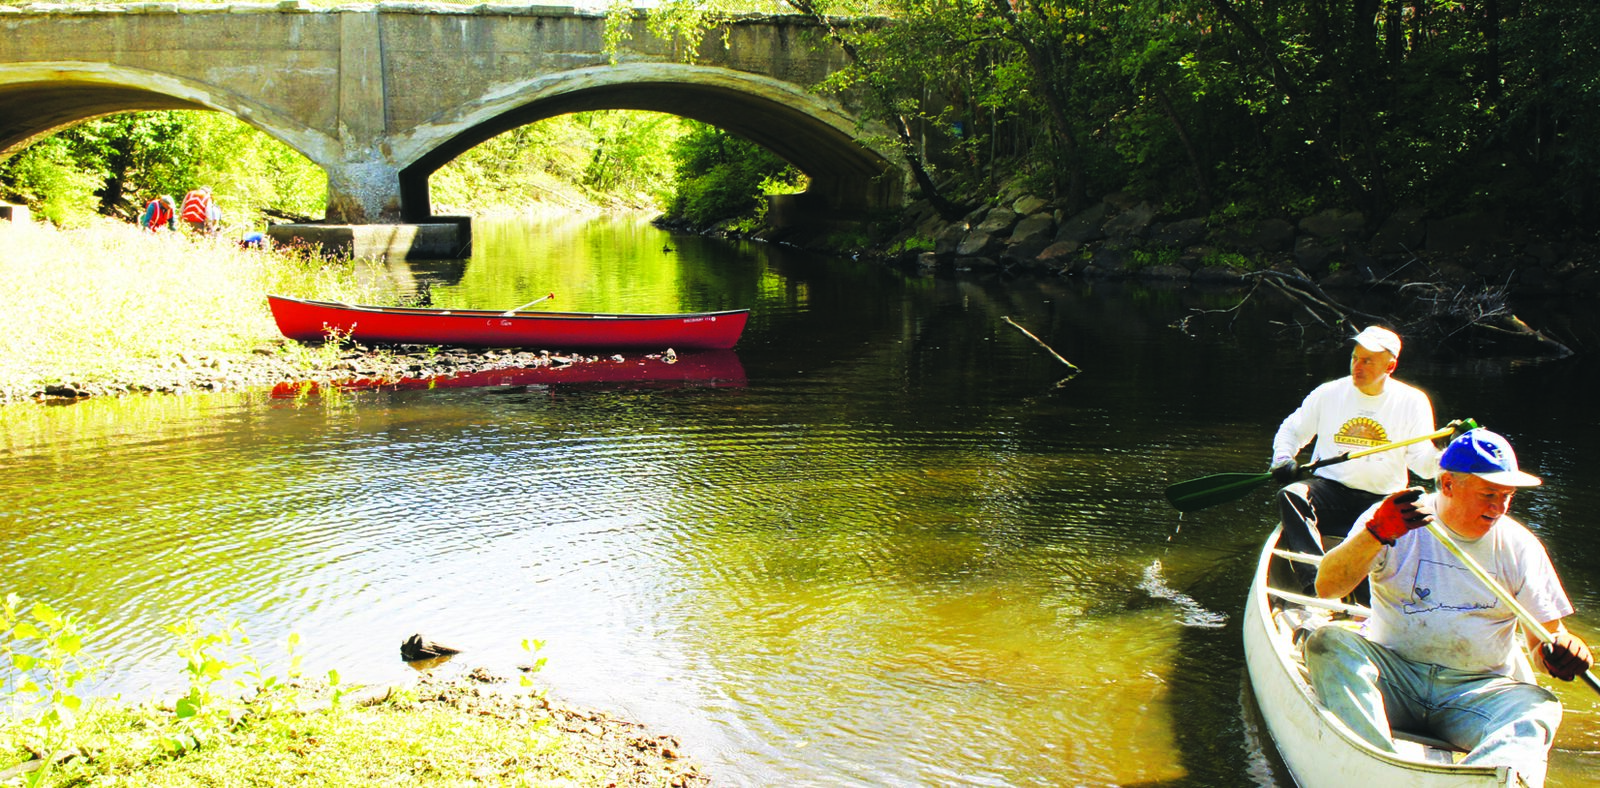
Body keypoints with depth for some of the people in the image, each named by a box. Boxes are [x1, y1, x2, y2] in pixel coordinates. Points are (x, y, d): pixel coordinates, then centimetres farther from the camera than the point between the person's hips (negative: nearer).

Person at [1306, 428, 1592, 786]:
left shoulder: (1520, 546, 6)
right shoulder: (1392, 519, -2)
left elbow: (1547, 630, 7)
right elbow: (1326, 587, -13)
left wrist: (1559, 646, -18)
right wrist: (1376, 532, -29)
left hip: (1477, 689, 2)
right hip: (1391, 673, -1)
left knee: (1537, 708, -28)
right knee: (1328, 642, -29)